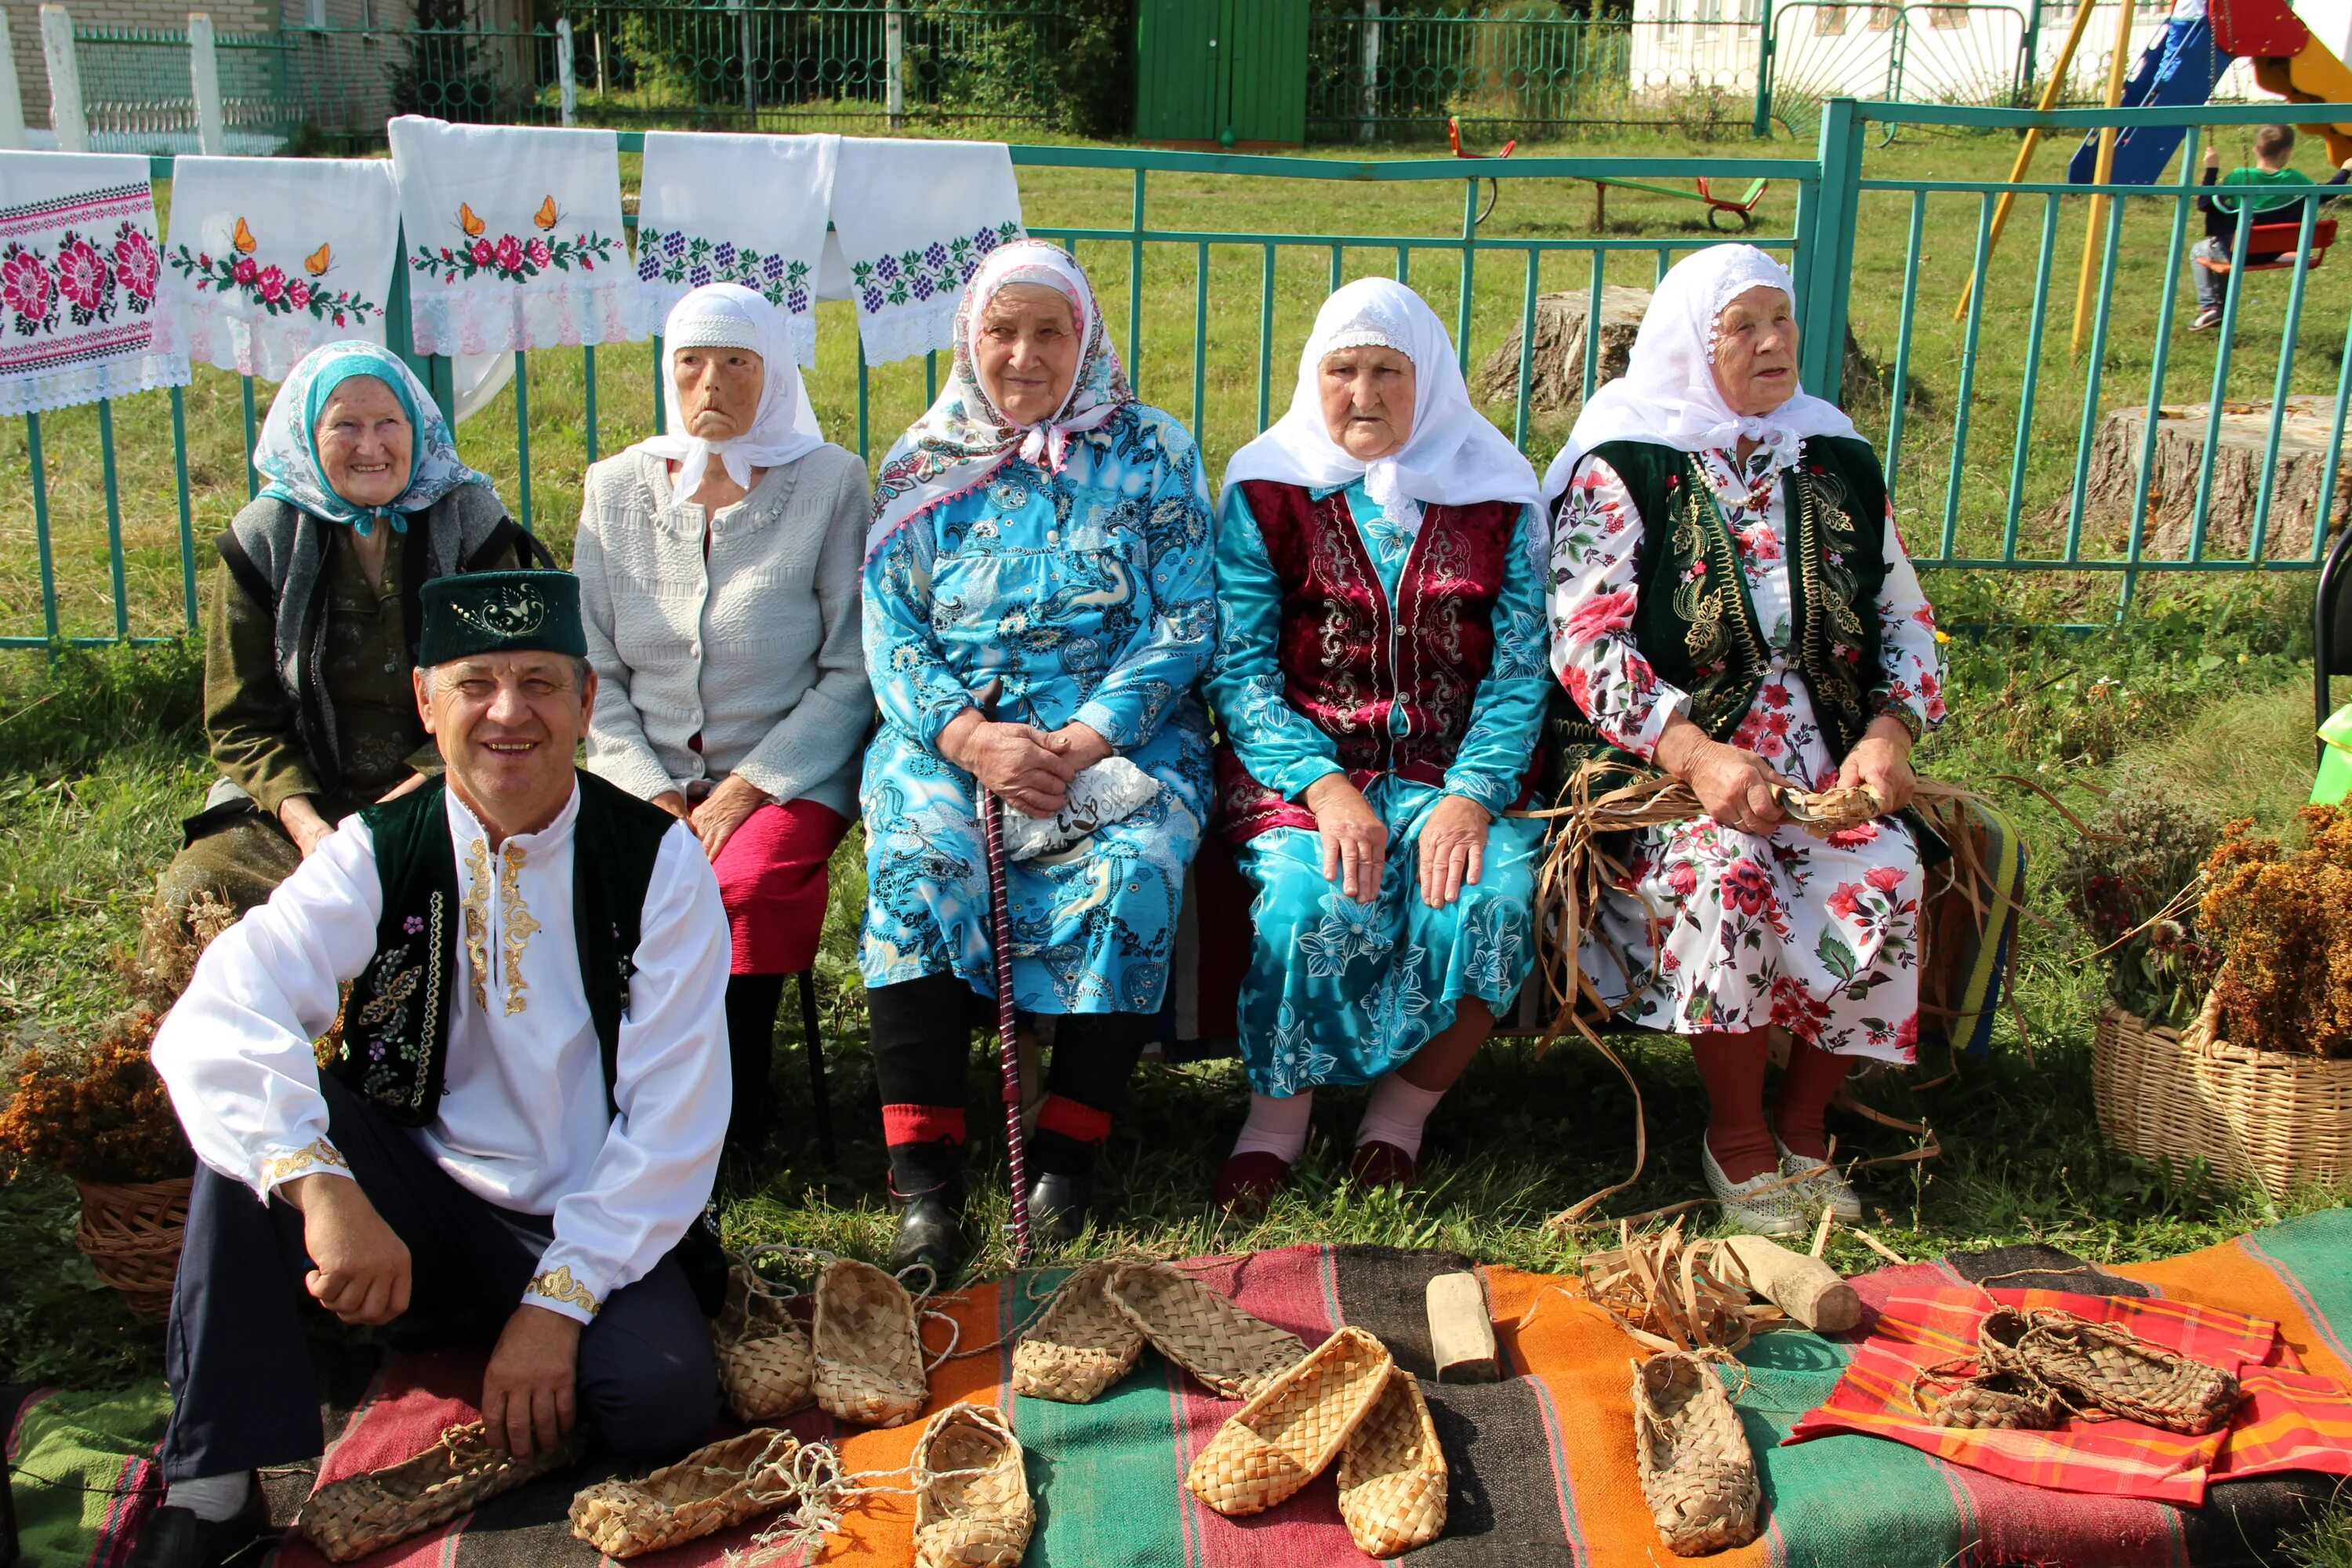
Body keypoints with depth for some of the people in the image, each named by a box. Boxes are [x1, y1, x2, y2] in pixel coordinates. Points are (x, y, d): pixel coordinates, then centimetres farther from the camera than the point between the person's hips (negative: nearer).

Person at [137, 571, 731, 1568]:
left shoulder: (658, 861, -8)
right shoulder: (376, 853, -5)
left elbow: (675, 1119, -11)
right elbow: (212, 1025, -22)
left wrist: (560, 1299, -20)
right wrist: (322, 1188, -40)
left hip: (591, 1224, -2)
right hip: (409, 1207, 2)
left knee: (660, 1400, -31)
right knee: (252, 1109, -24)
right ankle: (223, 1474, -20)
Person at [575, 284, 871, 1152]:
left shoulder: (828, 482, 0)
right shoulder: (617, 488, 9)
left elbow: (852, 670, -3)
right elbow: (595, 671, 7)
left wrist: (747, 788, -11)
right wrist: (655, 796, -7)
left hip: (789, 774, -2)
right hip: (649, 774, 3)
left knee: (750, 884, -32)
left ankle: (732, 1115, -11)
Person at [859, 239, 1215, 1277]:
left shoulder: (1149, 454, 8)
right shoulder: (920, 469, 12)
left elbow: (1185, 627, 0)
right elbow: (888, 639, 5)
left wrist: (1080, 744, -15)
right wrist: (970, 737, -15)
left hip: (1119, 733, -1)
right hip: (949, 733, 1)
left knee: (1135, 864, -31)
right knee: (917, 855, -29)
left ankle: (1071, 1143, -18)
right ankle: (922, 1171, -26)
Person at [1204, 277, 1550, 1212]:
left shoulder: (1496, 496, 6)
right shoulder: (1266, 492, 3)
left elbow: (1520, 674, 1)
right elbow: (1239, 671, -3)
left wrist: (1471, 798, -16)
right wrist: (1326, 789, -18)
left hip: (1455, 772, 1)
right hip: (1300, 764, -1)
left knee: (1491, 898, -29)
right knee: (1317, 898, -32)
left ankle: (1404, 1110, -4)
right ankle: (1277, 1115, -6)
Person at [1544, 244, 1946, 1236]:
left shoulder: (1838, 464, 14)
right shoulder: (1622, 469, -1)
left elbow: (1906, 622, 16)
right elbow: (1585, 644, -10)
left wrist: (1889, 732, -5)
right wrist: (1697, 756, -22)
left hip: (1825, 766, 4)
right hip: (1663, 763, -4)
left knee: (1887, 883, -25)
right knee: (1728, 881, -33)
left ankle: (1803, 1122, -3)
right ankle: (1736, 1135, -10)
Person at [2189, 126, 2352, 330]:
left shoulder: (2239, 177, -18)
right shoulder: (2294, 179, -10)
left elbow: (2204, 205, -16)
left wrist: (2211, 169, -12)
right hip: (2272, 253, 4)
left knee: (2198, 251, 24)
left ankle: (2209, 308, 10)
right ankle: (2222, 307, 38)